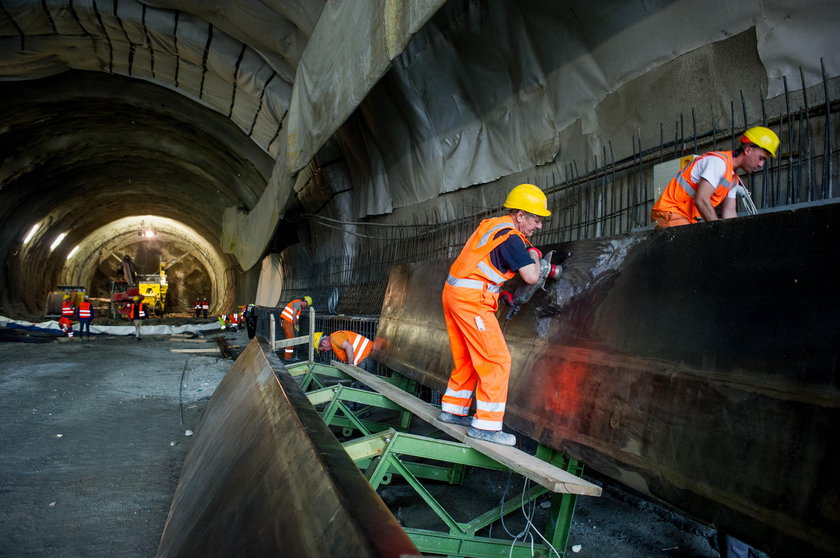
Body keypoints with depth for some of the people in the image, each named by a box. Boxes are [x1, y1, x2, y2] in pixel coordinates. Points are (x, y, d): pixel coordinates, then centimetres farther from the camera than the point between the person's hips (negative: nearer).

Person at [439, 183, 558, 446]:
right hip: (472, 299, -10)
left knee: (467, 359, 19)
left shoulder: (493, 225, 15)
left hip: (454, 293, 10)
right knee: (497, 360, -5)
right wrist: (534, 256, 3)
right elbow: (531, 277, -18)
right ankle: (485, 425, -2)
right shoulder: (511, 237, -13)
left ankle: (453, 409, 29)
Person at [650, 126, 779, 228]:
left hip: (689, 219, 10)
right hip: (670, 213, -10)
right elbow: (701, 200, -24)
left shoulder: (734, 178, 17)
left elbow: (729, 213, 12)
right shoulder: (719, 161, -15)